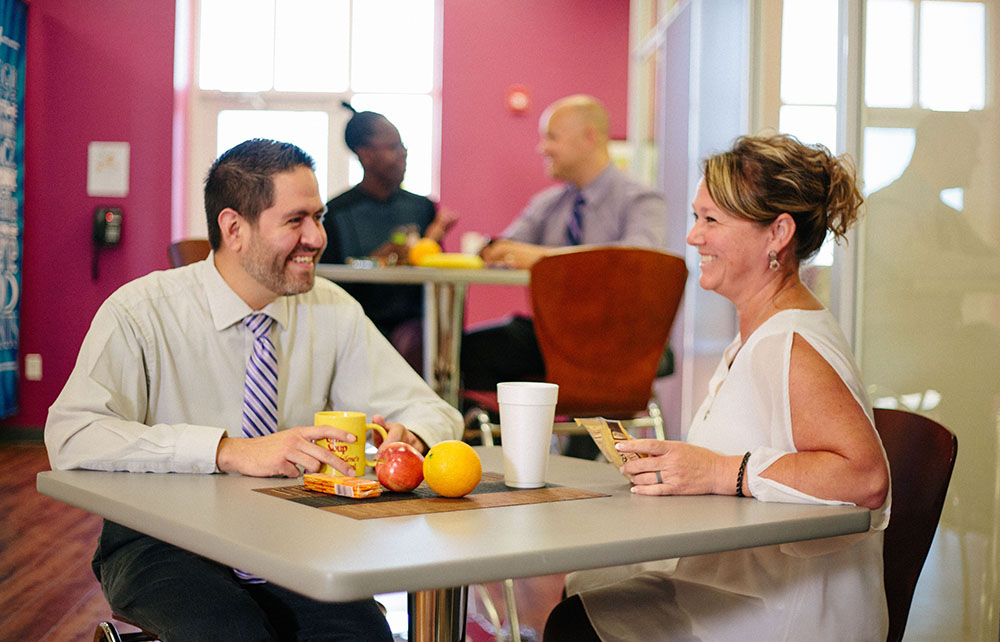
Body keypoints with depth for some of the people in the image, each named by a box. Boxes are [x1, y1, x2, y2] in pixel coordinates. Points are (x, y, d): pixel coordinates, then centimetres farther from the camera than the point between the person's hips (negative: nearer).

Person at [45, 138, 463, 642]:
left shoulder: (333, 312, 2)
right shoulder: (140, 312, -10)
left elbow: (431, 411, 5)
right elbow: (71, 438, -23)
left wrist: (409, 438, -20)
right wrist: (231, 451, -32)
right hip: (165, 541, -2)